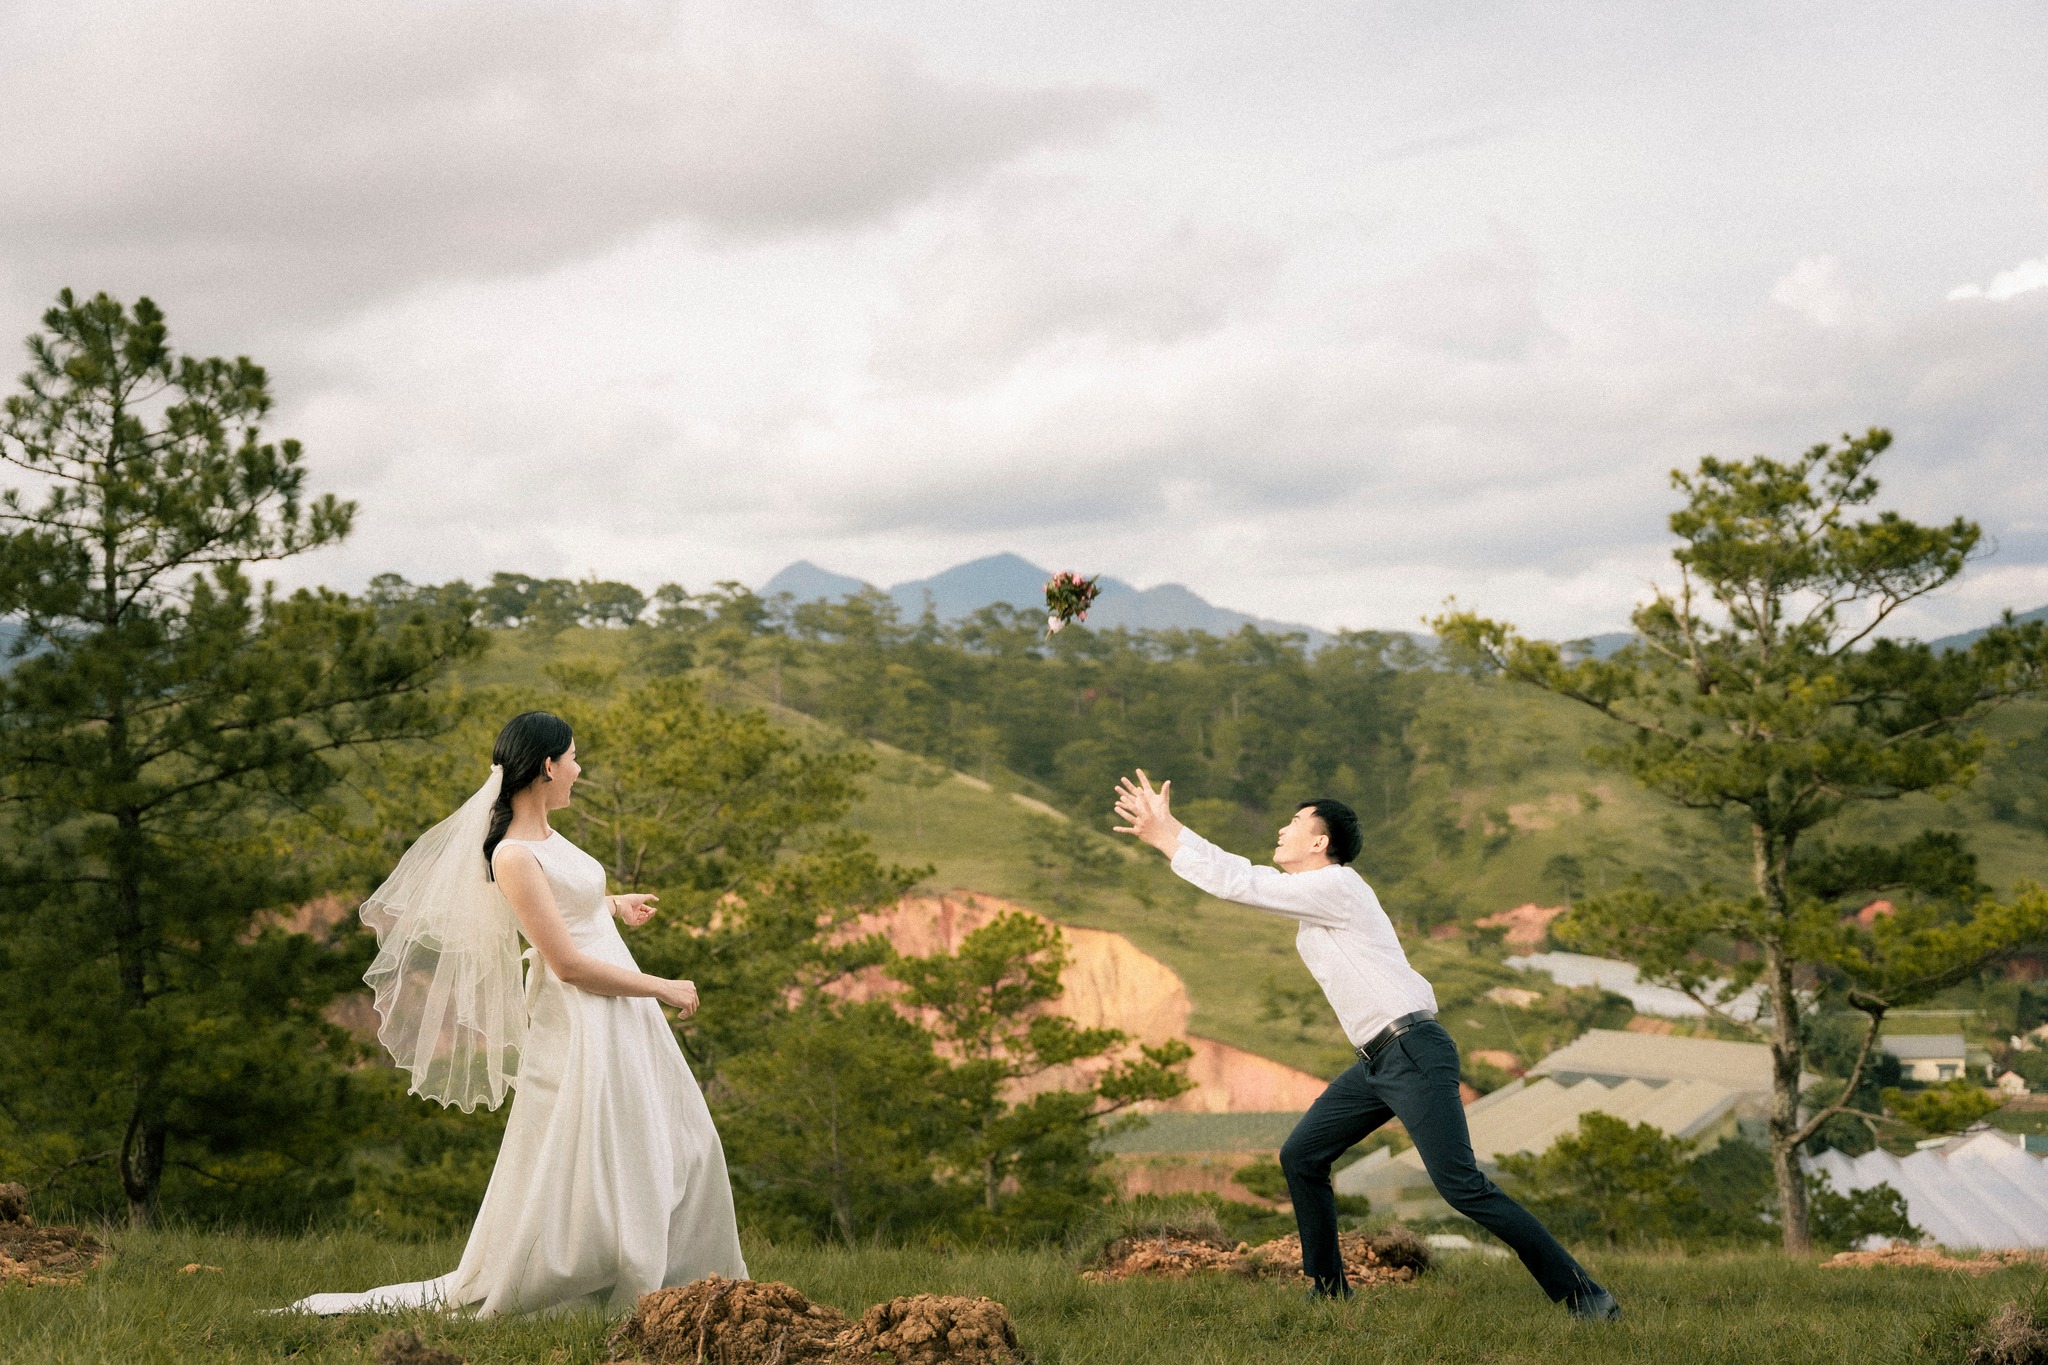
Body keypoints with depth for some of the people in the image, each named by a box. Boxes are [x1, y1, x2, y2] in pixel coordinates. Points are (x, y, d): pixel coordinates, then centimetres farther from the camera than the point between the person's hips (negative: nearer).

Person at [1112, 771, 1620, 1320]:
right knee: (1300, 1158, 9)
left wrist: (1166, 833, -8)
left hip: (1414, 1052, -10)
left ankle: (1582, 1294, -12)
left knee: (1460, 1184, -16)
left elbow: (1239, 882, -14)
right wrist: (1163, 830, 15)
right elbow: (1243, 876, 19)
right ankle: (1329, 1292, 16)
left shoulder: (1334, 886, -11)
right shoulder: (1312, 894, 18)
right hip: (1376, 1063, 10)